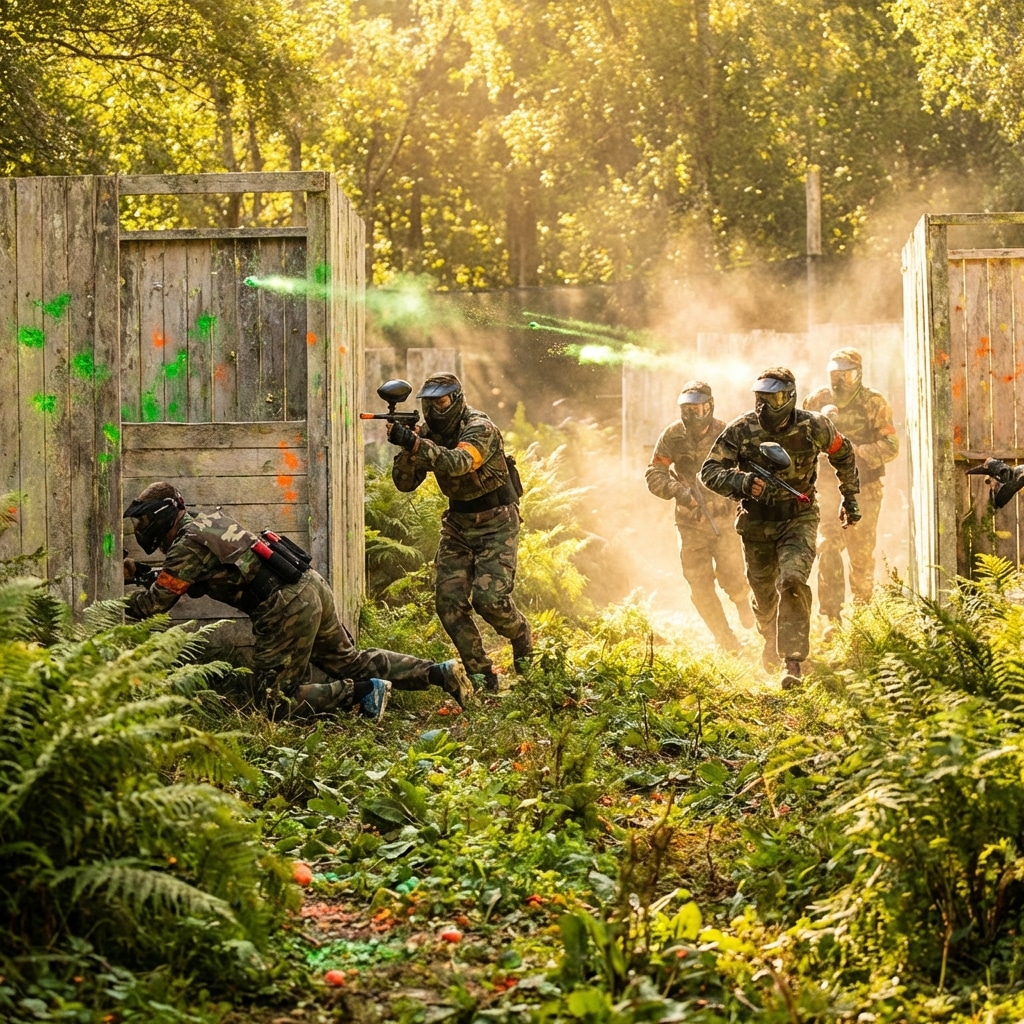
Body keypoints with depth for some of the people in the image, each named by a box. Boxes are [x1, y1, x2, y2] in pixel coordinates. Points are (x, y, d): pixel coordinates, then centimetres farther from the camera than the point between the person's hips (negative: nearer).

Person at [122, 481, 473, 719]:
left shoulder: (187, 545, -8)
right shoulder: (208, 520, 19)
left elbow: (152, 604, -8)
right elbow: (176, 571, 37)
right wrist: (134, 568, 30)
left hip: (286, 609, -9)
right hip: (312, 586, 9)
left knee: (278, 700, 0)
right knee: (353, 663, 21)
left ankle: (362, 692, -10)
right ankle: (440, 672, 12)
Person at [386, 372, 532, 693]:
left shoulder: (479, 429, -21)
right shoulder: (426, 432, -1)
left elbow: (458, 463, -40)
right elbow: (405, 483, -6)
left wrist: (415, 443, -50)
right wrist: (406, 449, -25)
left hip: (495, 525, -6)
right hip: (458, 524, 6)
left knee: (489, 598, -16)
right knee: (448, 600, -7)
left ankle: (521, 637, 17)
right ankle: (480, 674, 3)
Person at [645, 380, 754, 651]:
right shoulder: (673, 436, -6)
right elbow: (654, 475, -5)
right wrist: (679, 491, -21)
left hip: (724, 519, -2)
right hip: (690, 523, 2)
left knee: (731, 577, -13)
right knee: (700, 585, 0)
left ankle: (742, 600, 24)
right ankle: (726, 642, 15)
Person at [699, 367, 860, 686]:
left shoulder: (814, 427, -12)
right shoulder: (741, 430, -15)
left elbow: (843, 454, 8)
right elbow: (709, 471, -16)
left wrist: (850, 497, 16)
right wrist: (741, 483, -35)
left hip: (798, 519, -2)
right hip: (756, 523, 2)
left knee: (792, 582, -24)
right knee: (763, 593, 15)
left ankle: (794, 662, -25)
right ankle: (771, 640, 49)